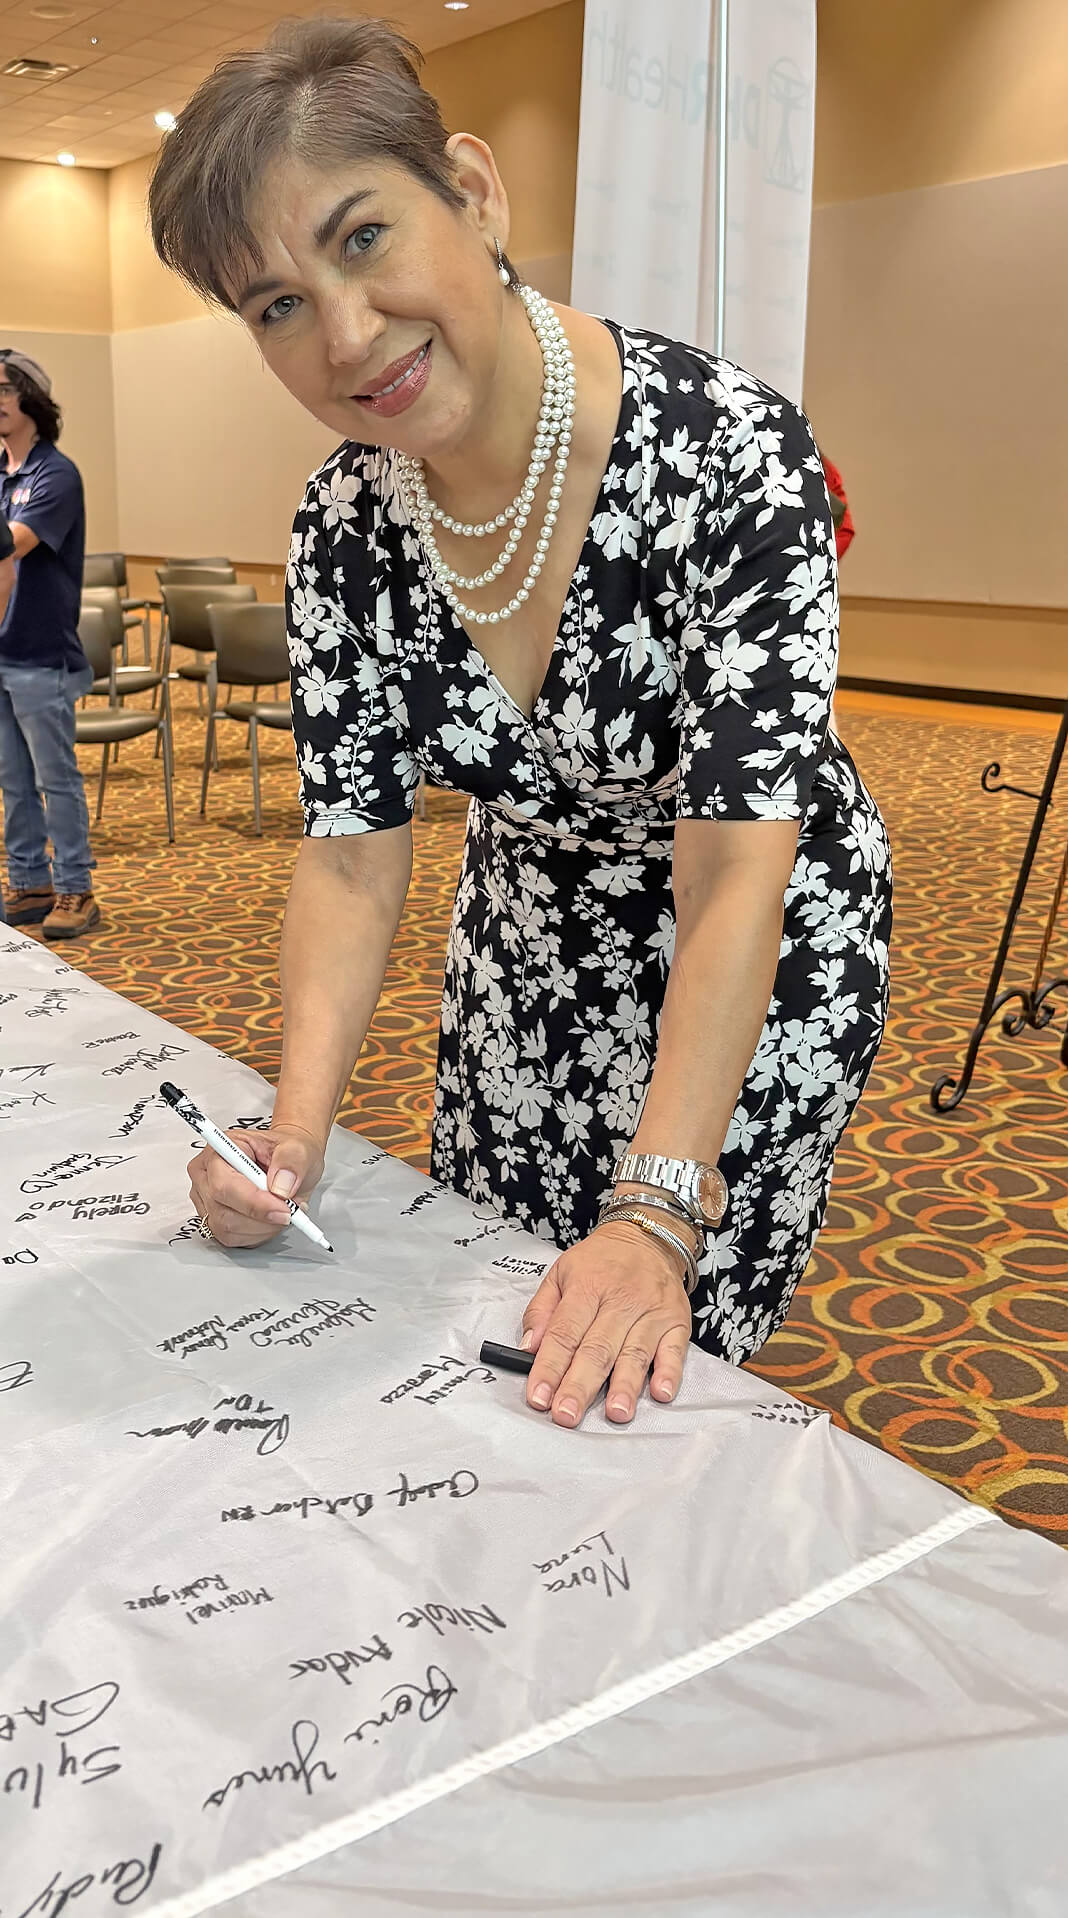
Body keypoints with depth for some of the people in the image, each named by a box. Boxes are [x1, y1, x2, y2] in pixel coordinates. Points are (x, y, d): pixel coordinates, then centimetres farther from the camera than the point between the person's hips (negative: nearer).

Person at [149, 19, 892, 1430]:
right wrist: (297, 1129, -27)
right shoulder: (344, 526, -14)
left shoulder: (730, 451, -30)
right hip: (529, 941, 5)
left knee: (644, 1377, 6)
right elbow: (352, 854, -13)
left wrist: (658, 1216, -39)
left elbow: (735, 870, -33)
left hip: (765, 951, -4)